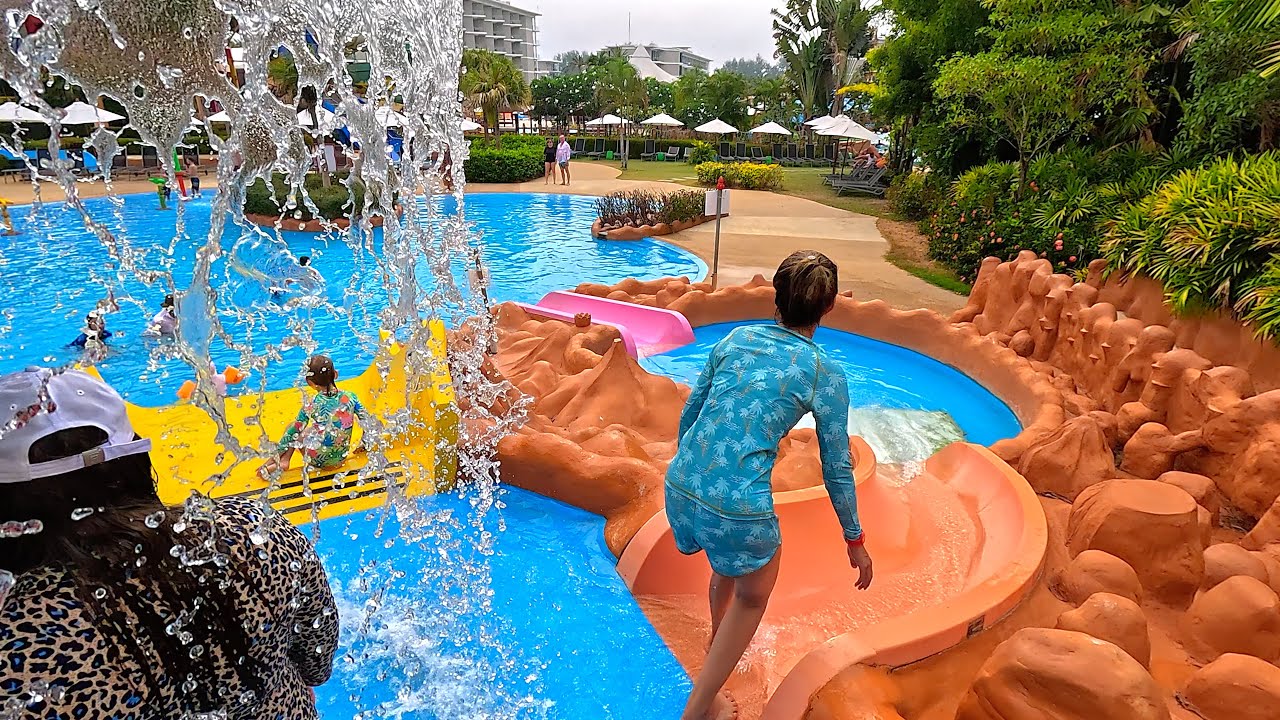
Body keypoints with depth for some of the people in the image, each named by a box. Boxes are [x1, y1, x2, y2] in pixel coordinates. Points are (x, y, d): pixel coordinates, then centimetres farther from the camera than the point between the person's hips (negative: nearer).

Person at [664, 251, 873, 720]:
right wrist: (854, 540, 14)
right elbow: (836, 467, 1)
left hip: (680, 487, 5)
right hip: (738, 507, -5)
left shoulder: (736, 338, 7)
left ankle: (719, 642, 63)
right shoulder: (826, 375, -4)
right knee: (753, 595, 26)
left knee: (729, 562, 36)